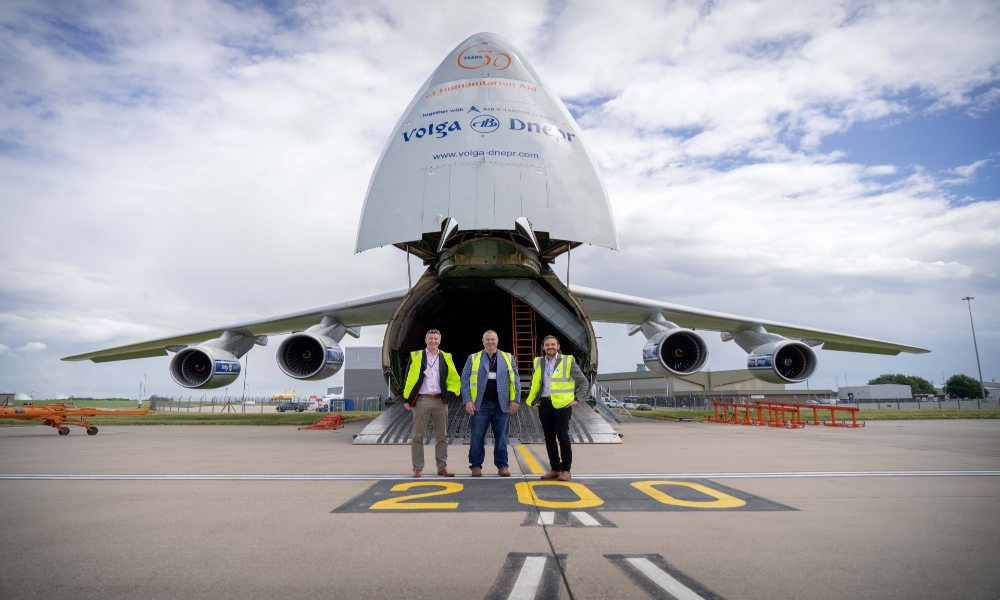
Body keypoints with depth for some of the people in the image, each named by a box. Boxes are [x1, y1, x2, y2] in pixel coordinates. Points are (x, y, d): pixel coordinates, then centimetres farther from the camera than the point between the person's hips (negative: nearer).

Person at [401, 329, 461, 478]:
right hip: (421, 401, -2)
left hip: (440, 401, 2)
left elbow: (454, 379, 15)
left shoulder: (446, 358, 11)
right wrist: (407, 399, -3)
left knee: (442, 436, 5)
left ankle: (442, 467, 13)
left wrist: (450, 393, 1)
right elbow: (409, 378, 2)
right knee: (418, 436, 0)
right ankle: (417, 468, 8)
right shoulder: (416, 356, 5)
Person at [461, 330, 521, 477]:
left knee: (501, 436, 6)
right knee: (477, 436, 2)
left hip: (502, 405, 1)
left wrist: (515, 400, -1)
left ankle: (502, 466, 16)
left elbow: (515, 380, 8)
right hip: (480, 404, -1)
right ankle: (476, 466, 13)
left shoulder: (508, 358, 10)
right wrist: (467, 401, -6)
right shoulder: (473, 359, 7)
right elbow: (465, 381, 3)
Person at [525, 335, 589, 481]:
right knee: (549, 437, 7)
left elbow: (583, 382, 3)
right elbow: (534, 383, 26)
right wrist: (532, 400, 14)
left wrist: (578, 399, -5)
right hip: (544, 404, 4)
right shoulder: (539, 362, 12)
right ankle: (554, 469, 18)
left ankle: (566, 470, 4)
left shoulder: (568, 361, 0)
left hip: (562, 404, -4)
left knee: (562, 436, -6)